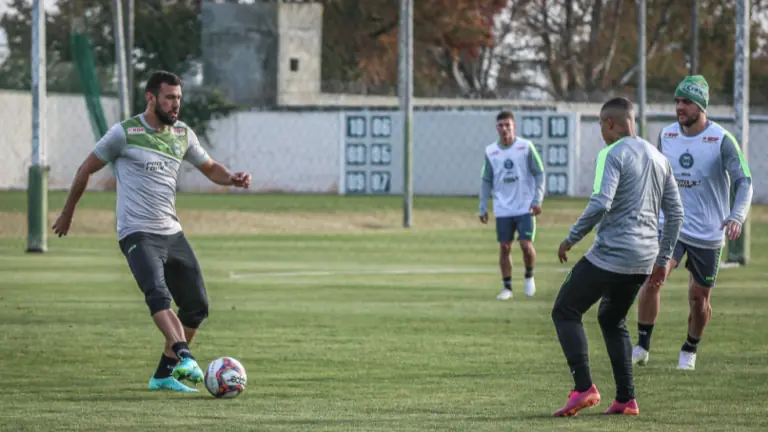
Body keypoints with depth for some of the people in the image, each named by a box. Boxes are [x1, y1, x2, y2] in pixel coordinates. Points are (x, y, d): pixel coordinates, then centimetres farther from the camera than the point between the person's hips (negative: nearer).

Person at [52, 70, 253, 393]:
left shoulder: (183, 134, 11)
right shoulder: (124, 133, -5)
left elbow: (210, 168, 22)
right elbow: (86, 170, 5)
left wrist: (232, 179, -2)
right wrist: (68, 213, 13)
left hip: (172, 233, 7)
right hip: (137, 233, -7)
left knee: (197, 305, 5)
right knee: (158, 294, -29)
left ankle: (163, 375, 15)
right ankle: (184, 357, -45)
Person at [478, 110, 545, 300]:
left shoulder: (526, 147, -4)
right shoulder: (490, 151, 3)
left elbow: (539, 174, -1)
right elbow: (486, 181, 10)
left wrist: (537, 200, -9)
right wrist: (483, 208, 5)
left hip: (525, 207, -2)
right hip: (503, 210, 2)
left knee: (526, 245, -9)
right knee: (504, 248, 2)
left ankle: (529, 276, 19)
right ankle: (507, 287, 12)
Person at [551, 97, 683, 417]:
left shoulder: (612, 155, -10)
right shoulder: (658, 158, 15)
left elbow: (600, 204, -22)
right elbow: (675, 213, 16)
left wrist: (571, 239, -10)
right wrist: (663, 259, 21)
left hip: (610, 255, -8)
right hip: (643, 260, 8)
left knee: (565, 312, 5)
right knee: (612, 321, 23)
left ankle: (583, 388, -9)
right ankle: (626, 400, 13)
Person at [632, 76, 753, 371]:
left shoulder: (721, 140, -11)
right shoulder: (667, 136, 2)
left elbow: (744, 181, -14)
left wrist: (736, 216, -30)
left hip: (708, 233, -2)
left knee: (699, 298, 6)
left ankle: (690, 351, 32)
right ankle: (642, 346, -10)